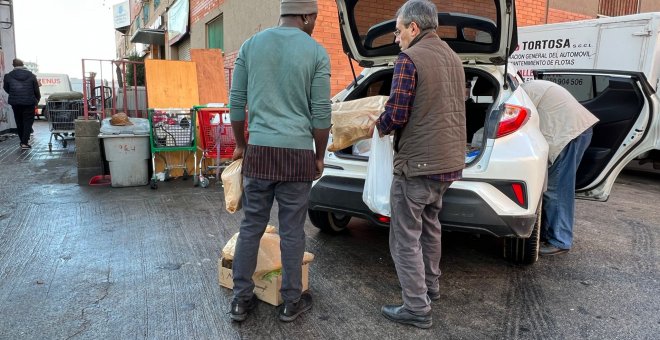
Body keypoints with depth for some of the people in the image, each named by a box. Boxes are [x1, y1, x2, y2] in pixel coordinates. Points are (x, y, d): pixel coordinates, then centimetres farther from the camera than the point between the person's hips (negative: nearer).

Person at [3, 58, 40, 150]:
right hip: (29, 102, -1)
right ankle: (25, 142, -7)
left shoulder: (8, 76, -2)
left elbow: (6, 89, 9)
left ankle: (23, 141, 20)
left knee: (19, 122, 14)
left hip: (15, 102, 2)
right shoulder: (31, 76, -3)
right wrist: (37, 99, 17)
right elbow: (36, 90, 0)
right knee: (28, 122, 2)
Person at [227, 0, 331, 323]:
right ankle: (291, 302, 22)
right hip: (297, 153, -2)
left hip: (259, 151, 3)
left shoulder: (250, 45, 8)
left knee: (251, 227, 12)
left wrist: (240, 145, 20)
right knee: (292, 231, 7)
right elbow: (321, 114, -2)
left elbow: (236, 103, 8)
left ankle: (241, 300, 22)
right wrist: (319, 156, 10)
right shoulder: (316, 52, -1)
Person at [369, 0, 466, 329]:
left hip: (417, 163, -9)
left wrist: (378, 126, 3)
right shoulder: (453, 58, 13)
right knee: (429, 225, 24)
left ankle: (417, 308, 9)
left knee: (406, 238, 2)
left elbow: (395, 116, -19)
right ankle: (430, 285, 39)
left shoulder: (409, 59, -14)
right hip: (449, 160, 9)